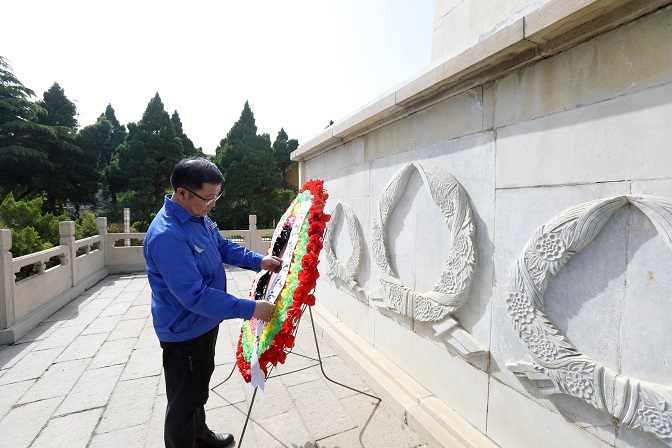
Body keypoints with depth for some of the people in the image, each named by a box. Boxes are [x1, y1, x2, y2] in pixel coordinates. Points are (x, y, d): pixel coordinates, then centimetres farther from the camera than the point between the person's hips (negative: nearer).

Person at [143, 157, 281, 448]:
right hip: (185, 332, -9)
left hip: (204, 323, 9)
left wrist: (258, 261, -5)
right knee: (184, 401, 13)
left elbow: (223, 246, 10)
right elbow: (195, 295, -34)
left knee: (199, 385, 29)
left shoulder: (198, 216, -4)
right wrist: (250, 309, -33)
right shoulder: (167, 235, -33)